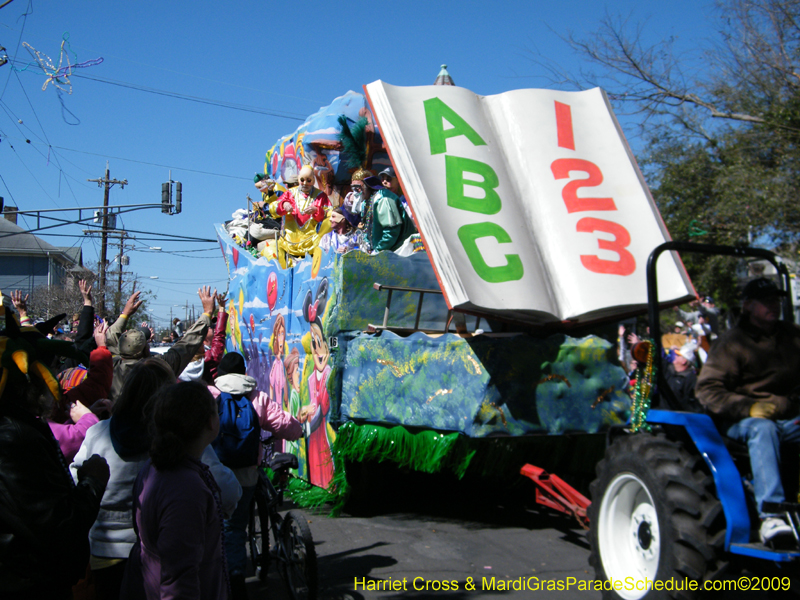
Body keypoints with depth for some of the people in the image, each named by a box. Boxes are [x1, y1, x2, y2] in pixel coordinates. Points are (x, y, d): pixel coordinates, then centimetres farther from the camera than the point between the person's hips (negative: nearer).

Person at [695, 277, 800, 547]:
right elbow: (707, 389, -7)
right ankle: (770, 516, -48)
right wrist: (749, 407, -21)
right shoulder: (732, 342, 1)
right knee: (763, 429, -38)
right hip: (741, 421, -4)